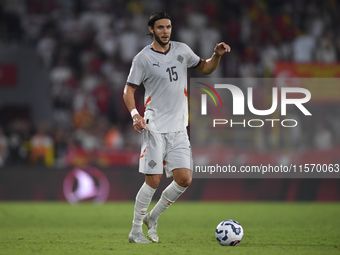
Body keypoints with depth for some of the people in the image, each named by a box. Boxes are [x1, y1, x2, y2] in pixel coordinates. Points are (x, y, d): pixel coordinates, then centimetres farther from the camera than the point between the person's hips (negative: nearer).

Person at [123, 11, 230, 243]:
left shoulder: (182, 50, 10)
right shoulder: (143, 58, -3)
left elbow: (205, 68, 23)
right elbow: (129, 90, -1)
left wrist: (217, 55, 2)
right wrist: (135, 114, -18)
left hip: (179, 129, 5)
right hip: (155, 128, -5)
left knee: (184, 179, -5)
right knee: (153, 180, -10)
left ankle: (152, 218, 15)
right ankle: (135, 231, 3)